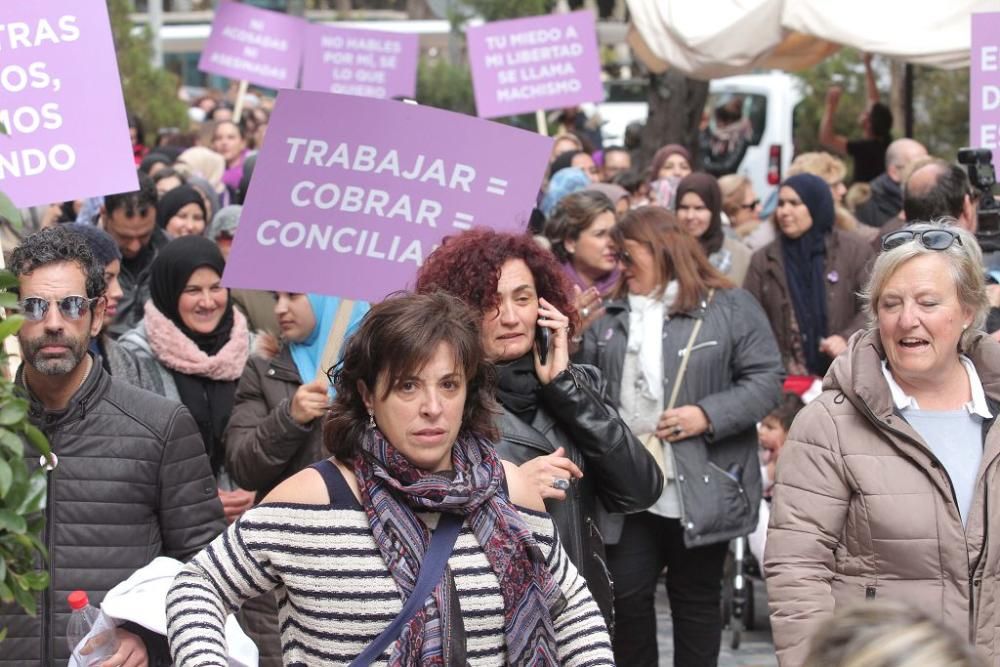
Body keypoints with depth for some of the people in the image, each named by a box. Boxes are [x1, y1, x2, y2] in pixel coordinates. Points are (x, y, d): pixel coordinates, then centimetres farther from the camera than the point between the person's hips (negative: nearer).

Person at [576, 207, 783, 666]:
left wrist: (708, 415, -16)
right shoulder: (610, 318, 13)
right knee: (626, 597, 4)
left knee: (696, 601, 8)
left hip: (701, 491, -3)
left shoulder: (730, 307, -1)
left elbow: (766, 380, -6)